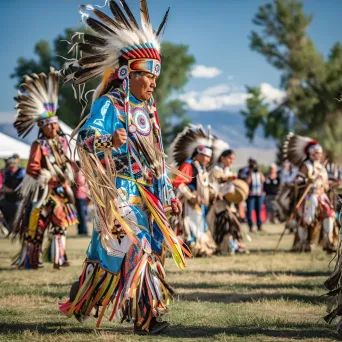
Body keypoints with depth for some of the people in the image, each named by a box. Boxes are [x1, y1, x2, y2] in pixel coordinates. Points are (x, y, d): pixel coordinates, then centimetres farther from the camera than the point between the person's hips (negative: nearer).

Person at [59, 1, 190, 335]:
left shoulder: (148, 111, 17)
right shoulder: (107, 105, -8)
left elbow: (158, 159, 23)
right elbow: (84, 138, -22)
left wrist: (169, 195, 20)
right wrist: (109, 141, -42)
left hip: (148, 193, 8)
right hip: (120, 191, -7)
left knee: (109, 248, 8)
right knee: (134, 246, -15)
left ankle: (80, 304, 18)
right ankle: (146, 315, -13)